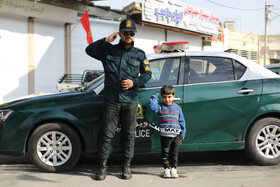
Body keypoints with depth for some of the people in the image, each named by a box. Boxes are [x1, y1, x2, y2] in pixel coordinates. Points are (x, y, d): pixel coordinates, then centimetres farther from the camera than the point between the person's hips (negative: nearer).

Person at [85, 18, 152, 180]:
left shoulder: (140, 54, 10)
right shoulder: (108, 50, 8)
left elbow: (147, 74, 12)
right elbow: (89, 50, 3)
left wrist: (134, 82, -5)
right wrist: (106, 40, -5)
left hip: (130, 101, 1)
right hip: (111, 100, -1)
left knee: (129, 134, 6)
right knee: (107, 133, 0)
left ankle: (126, 167, 17)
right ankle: (103, 167, 8)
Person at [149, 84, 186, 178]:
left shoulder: (177, 107, 9)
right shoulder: (160, 106, 2)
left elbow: (181, 121, 12)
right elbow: (152, 106, -17)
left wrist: (182, 133, 9)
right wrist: (156, 96, -6)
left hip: (176, 134, 2)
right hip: (165, 135, -1)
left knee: (174, 153, 7)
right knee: (165, 153, 5)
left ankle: (174, 168, 16)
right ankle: (166, 169, 16)